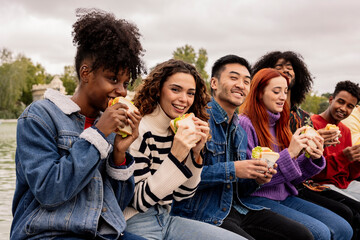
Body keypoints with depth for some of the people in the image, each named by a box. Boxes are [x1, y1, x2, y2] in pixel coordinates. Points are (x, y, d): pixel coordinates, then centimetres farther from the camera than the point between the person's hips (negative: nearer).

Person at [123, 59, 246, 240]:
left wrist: (195, 153, -6)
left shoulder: (179, 129, 7)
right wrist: (175, 156, -23)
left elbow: (182, 194, 8)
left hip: (164, 219, 7)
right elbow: (139, 200, -16)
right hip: (136, 223, -7)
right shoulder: (139, 130, -14)